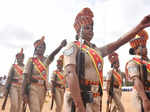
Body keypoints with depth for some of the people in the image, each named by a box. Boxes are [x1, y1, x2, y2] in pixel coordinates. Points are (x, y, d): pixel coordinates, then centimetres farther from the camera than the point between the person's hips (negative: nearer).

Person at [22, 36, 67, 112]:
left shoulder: (46, 60, 10)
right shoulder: (31, 60, 0)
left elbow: (53, 54, -13)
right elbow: (26, 77, -5)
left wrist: (61, 46, -33)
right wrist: (24, 92, -13)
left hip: (43, 88, 5)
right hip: (33, 88, -5)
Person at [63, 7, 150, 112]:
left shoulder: (96, 51, 18)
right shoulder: (73, 47, -5)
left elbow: (117, 43, 13)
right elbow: (70, 75, -17)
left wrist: (140, 26, 10)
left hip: (95, 101, 8)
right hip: (78, 99, -7)